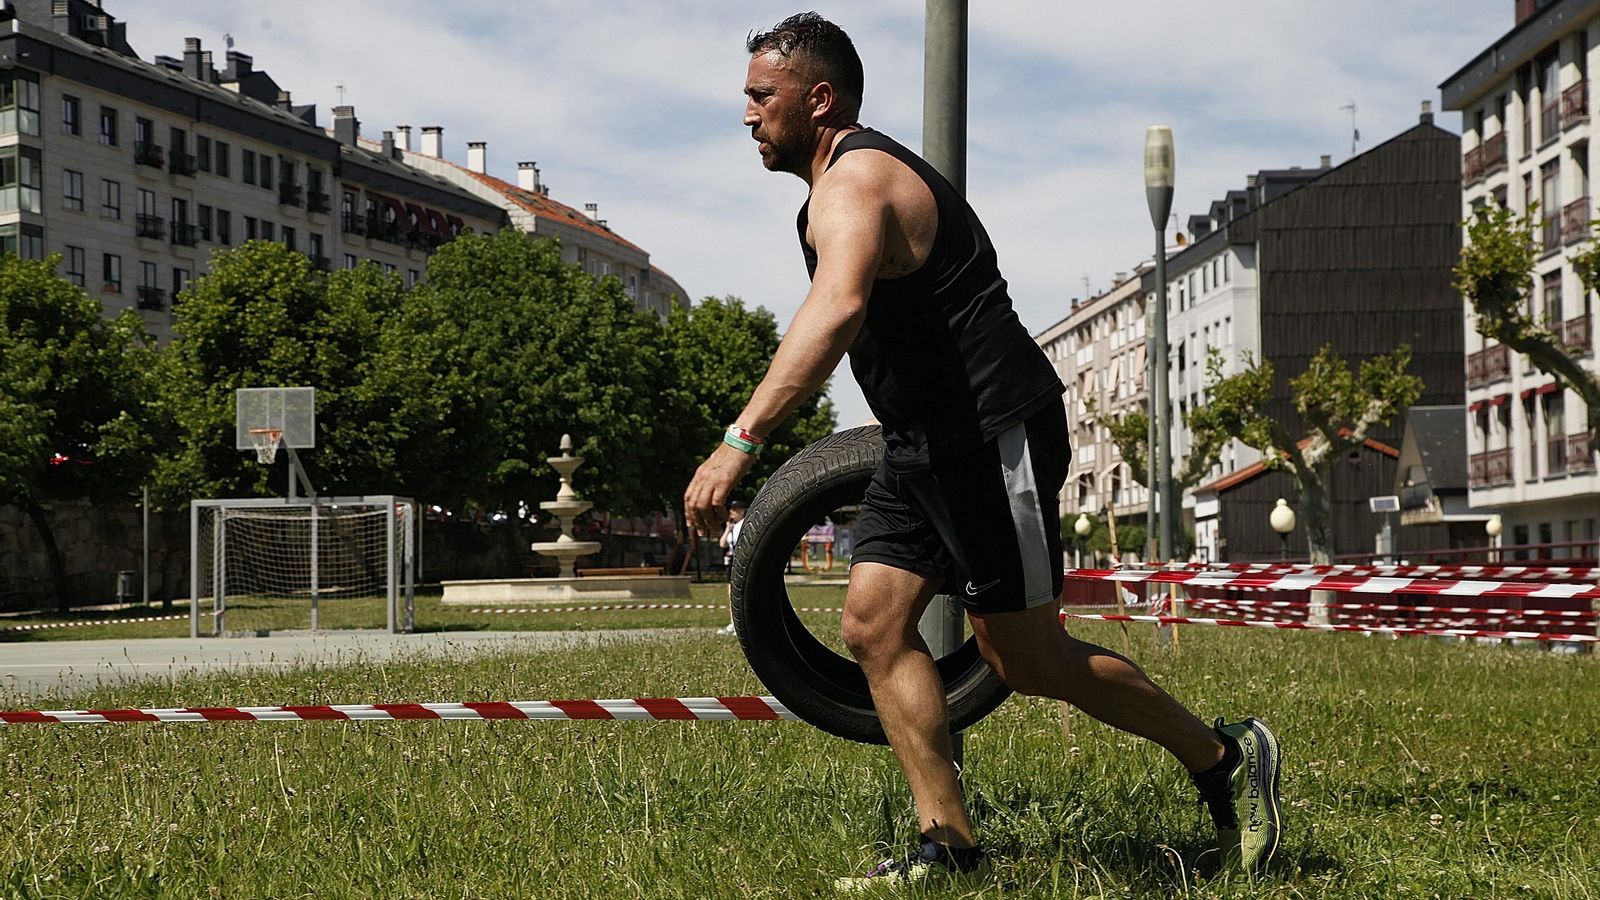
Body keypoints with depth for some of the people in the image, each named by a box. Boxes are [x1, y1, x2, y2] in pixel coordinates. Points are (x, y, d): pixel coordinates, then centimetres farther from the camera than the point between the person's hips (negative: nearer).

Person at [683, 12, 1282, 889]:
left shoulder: (855, 181, -16)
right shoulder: (857, 175, 18)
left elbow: (836, 311, -37)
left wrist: (741, 439, -44)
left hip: (994, 434, -10)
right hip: (928, 443, 10)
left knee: (1027, 660, -4)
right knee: (873, 621, 0)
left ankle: (1225, 758, 14)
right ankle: (949, 846, 2)